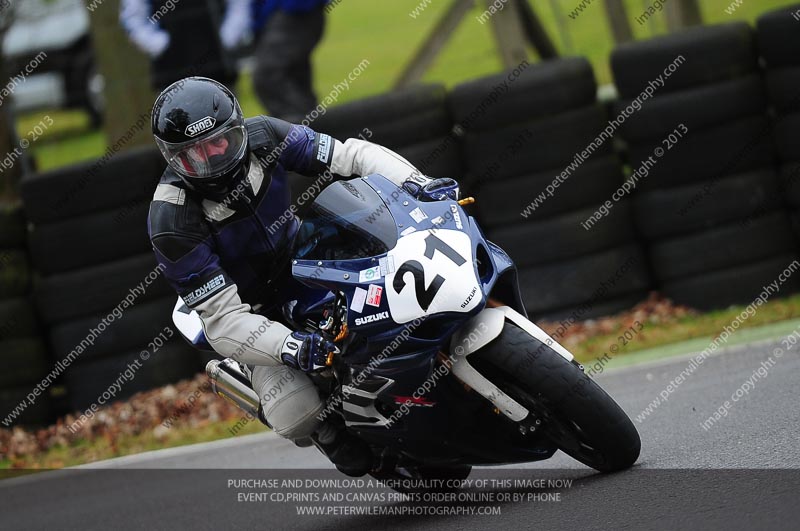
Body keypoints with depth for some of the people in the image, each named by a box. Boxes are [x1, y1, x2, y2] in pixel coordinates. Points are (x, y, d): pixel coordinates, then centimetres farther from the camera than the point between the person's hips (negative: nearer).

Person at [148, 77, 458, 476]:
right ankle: (329, 428, 5)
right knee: (295, 413, -29)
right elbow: (222, 320, -30)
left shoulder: (260, 137, -16)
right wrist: (289, 347, -46)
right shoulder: (171, 222, -28)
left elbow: (351, 155, -13)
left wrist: (415, 184, -31)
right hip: (255, 311, -5)